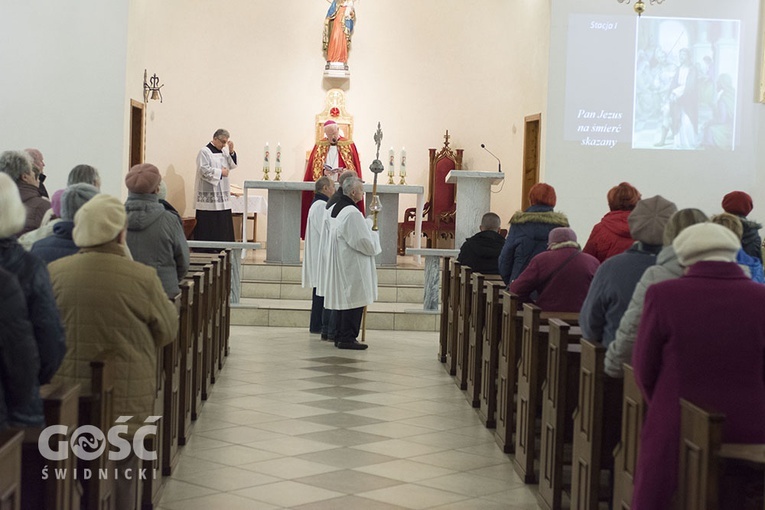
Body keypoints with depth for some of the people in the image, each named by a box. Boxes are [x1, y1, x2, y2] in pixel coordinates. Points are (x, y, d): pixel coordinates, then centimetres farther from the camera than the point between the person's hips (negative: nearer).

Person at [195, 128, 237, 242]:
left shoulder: (224, 151, 14)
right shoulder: (204, 152, -8)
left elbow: (232, 165, 11)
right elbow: (204, 170, -16)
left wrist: (231, 152, -2)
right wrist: (220, 172, -11)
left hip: (222, 195, 7)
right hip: (209, 196, -7)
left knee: (223, 223, 6)